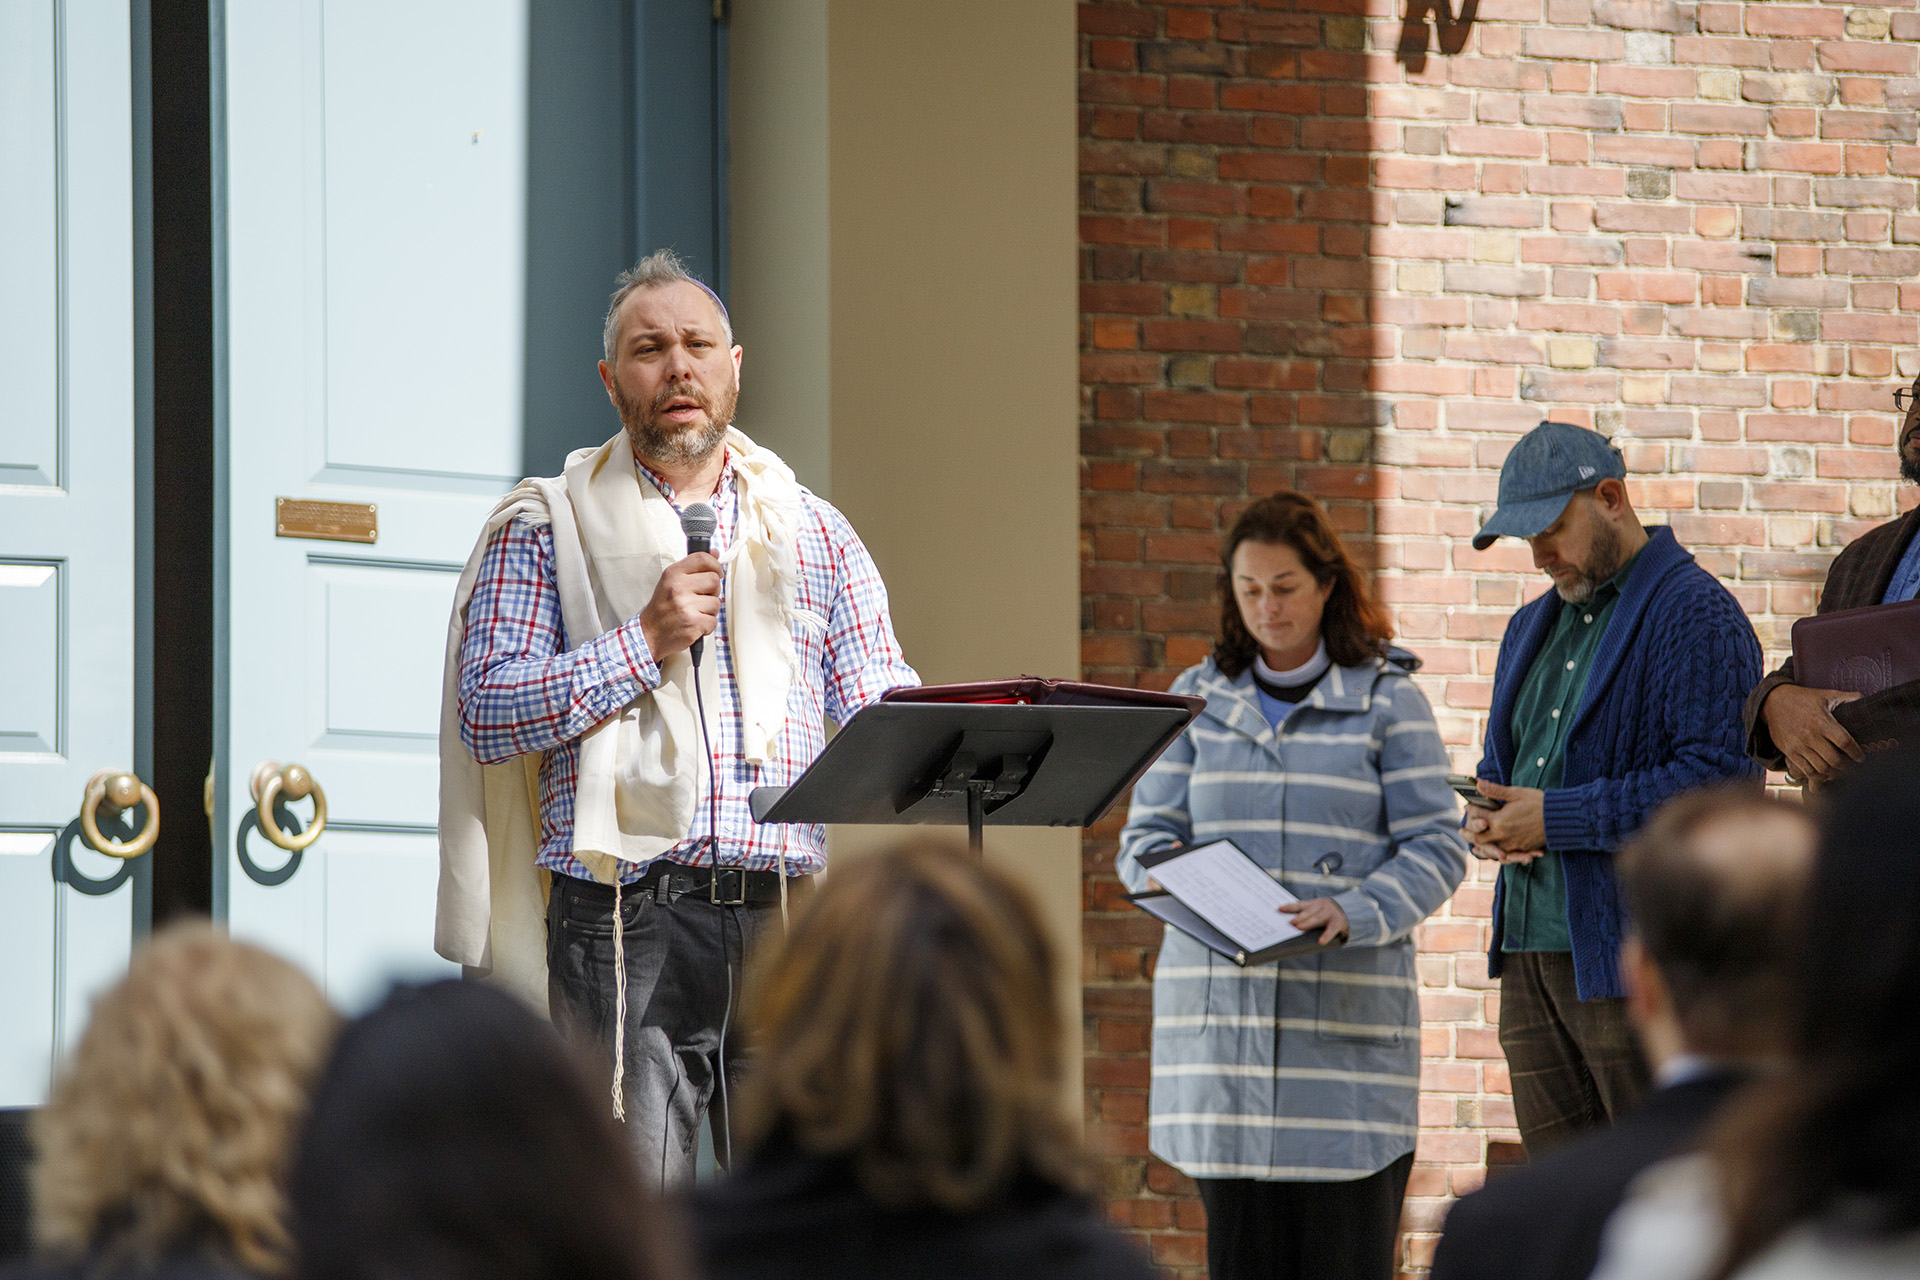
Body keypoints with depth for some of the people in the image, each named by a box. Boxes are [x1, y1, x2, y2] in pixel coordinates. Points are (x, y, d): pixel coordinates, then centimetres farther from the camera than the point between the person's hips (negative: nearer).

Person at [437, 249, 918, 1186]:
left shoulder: (815, 534, 18)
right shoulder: (544, 528, 10)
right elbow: (485, 712, -1)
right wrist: (646, 641, -9)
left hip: (786, 909, 3)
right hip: (625, 920, -3)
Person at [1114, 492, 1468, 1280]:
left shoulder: (1386, 702, 4)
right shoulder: (1198, 698, 13)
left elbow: (1436, 849, 0)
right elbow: (1146, 833, 13)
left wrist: (1353, 912, -17)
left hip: (1347, 1004, -2)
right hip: (1219, 1005, 2)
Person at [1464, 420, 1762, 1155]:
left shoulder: (1696, 614, -8)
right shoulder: (1534, 627, 21)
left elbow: (1718, 778, -18)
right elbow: (1498, 766, 30)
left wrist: (1557, 818, -17)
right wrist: (1486, 822, 4)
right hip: (1532, 955, 8)